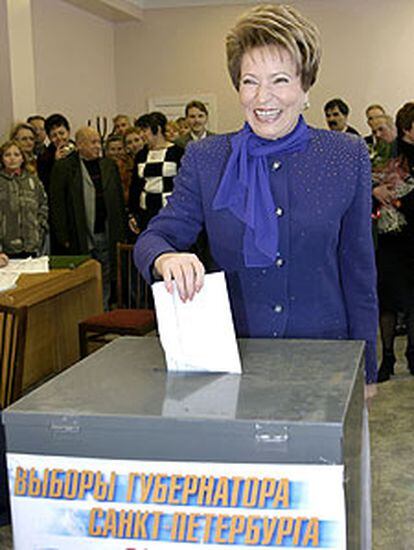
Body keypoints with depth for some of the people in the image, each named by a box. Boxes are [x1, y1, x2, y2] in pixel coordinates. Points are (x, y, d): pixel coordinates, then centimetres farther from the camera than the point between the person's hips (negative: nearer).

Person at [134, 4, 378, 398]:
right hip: (230, 353, 0)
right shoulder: (204, 160, 0)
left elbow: (358, 270, 4)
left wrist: (365, 369, 5)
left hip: (321, 354, 0)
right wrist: (166, 259, -26)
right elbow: (153, 238, -1)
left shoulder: (348, 158, 0)